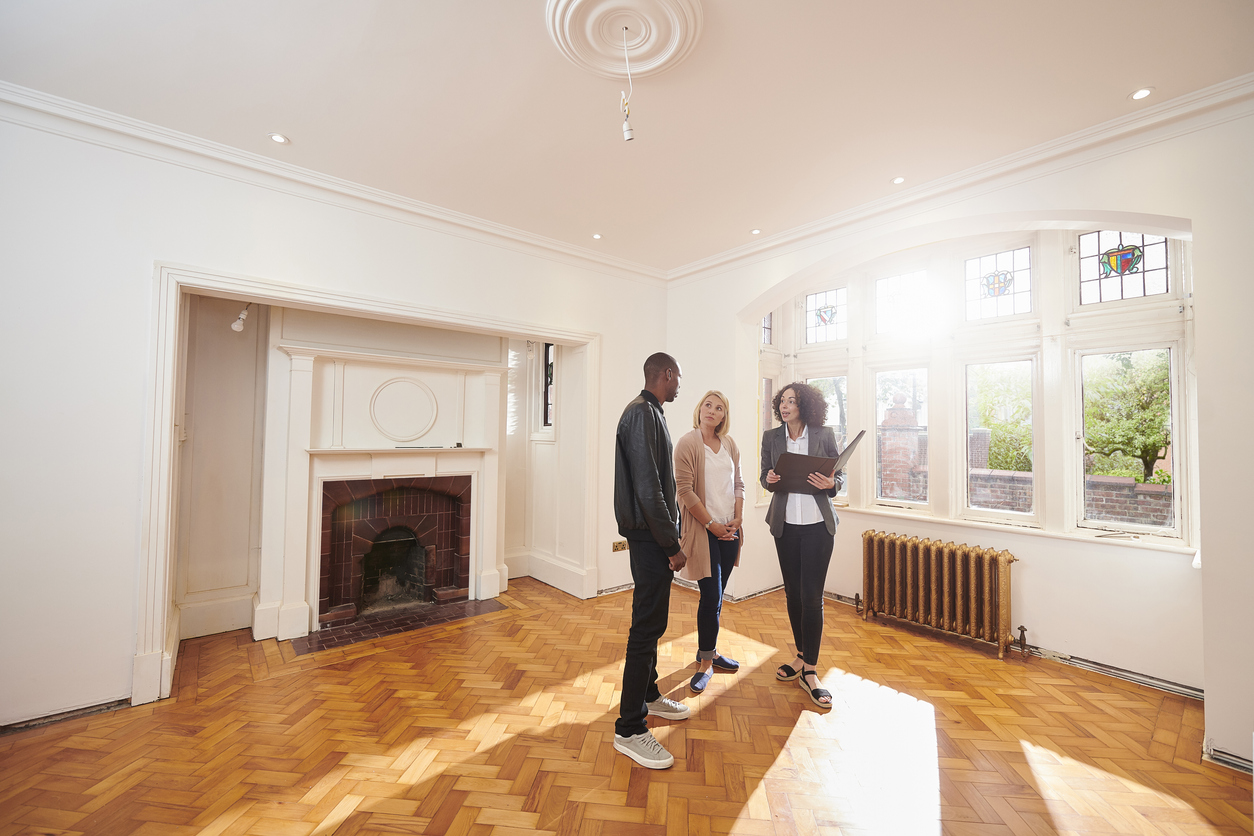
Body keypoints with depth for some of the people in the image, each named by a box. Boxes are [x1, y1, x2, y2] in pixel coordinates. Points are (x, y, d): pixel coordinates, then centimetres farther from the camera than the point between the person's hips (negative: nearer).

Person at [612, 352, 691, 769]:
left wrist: (673, 530, 19)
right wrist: (672, 545, -18)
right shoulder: (642, 413, -18)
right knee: (647, 626, -2)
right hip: (649, 536, -10)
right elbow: (647, 489, -24)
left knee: (652, 621, 20)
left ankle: (648, 696, 37)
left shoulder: (649, 412, 15)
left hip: (653, 534, 10)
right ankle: (629, 729, 13)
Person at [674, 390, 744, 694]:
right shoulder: (688, 443, -10)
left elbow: (738, 483, 13)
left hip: (729, 529, 6)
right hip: (703, 529, -6)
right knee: (711, 596, -3)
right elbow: (685, 490, -14)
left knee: (716, 595, 15)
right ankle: (706, 663, 15)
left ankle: (708, 650, 32)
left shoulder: (729, 444, 9)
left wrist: (737, 520, 1)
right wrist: (711, 524, -12)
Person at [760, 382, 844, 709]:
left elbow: (840, 475, 3)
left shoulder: (824, 435, -3)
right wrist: (770, 480, -15)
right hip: (785, 523, 3)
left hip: (817, 524, -2)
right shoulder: (771, 437, 3)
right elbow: (765, 478, 8)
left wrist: (831, 483, -18)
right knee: (792, 592, 13)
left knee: (811, 595, -3)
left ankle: (809, 672, 10)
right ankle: (801, 655, 32)